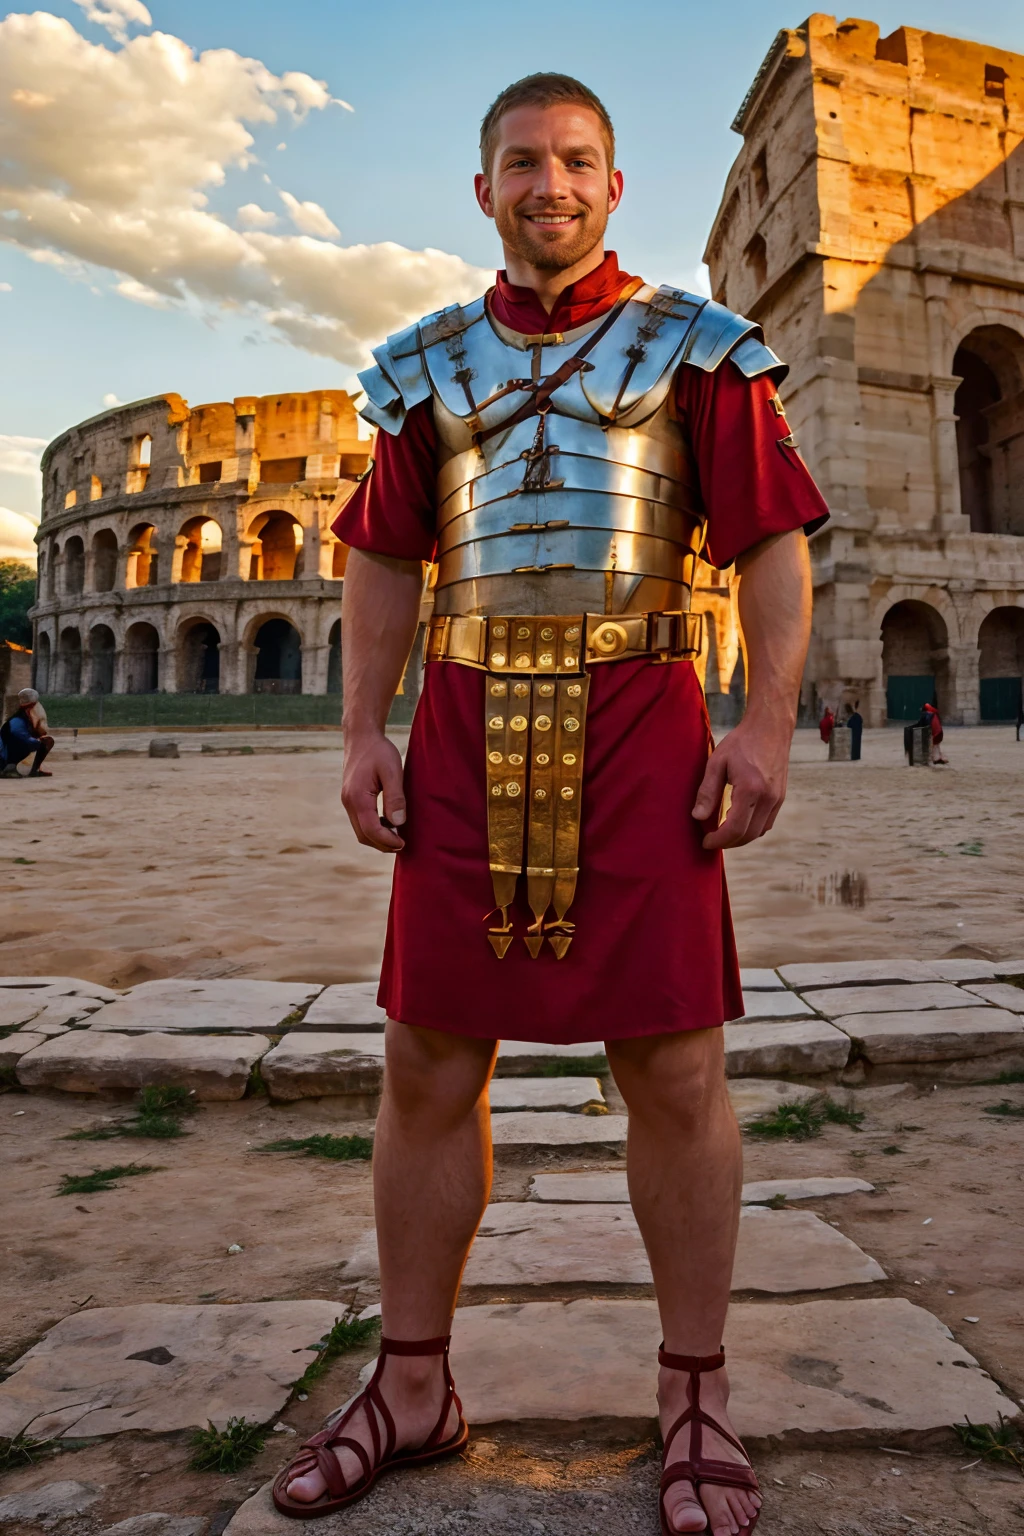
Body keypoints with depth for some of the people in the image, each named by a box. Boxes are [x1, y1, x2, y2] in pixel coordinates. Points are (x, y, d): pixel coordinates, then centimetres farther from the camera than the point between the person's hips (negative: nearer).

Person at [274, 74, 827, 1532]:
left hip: (639, 727, -2)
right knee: (427, 1067, 4)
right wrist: (364, 734, 4)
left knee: (675, 1073, -1)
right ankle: (413, 1388, 23)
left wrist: (767, 725, -9)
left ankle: (698, 1397, 20)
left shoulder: (694, 345, 10)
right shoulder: (429, 365, 17)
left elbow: (776, 542, 4)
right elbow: (383, 561, 15)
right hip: (469, 730, 3)